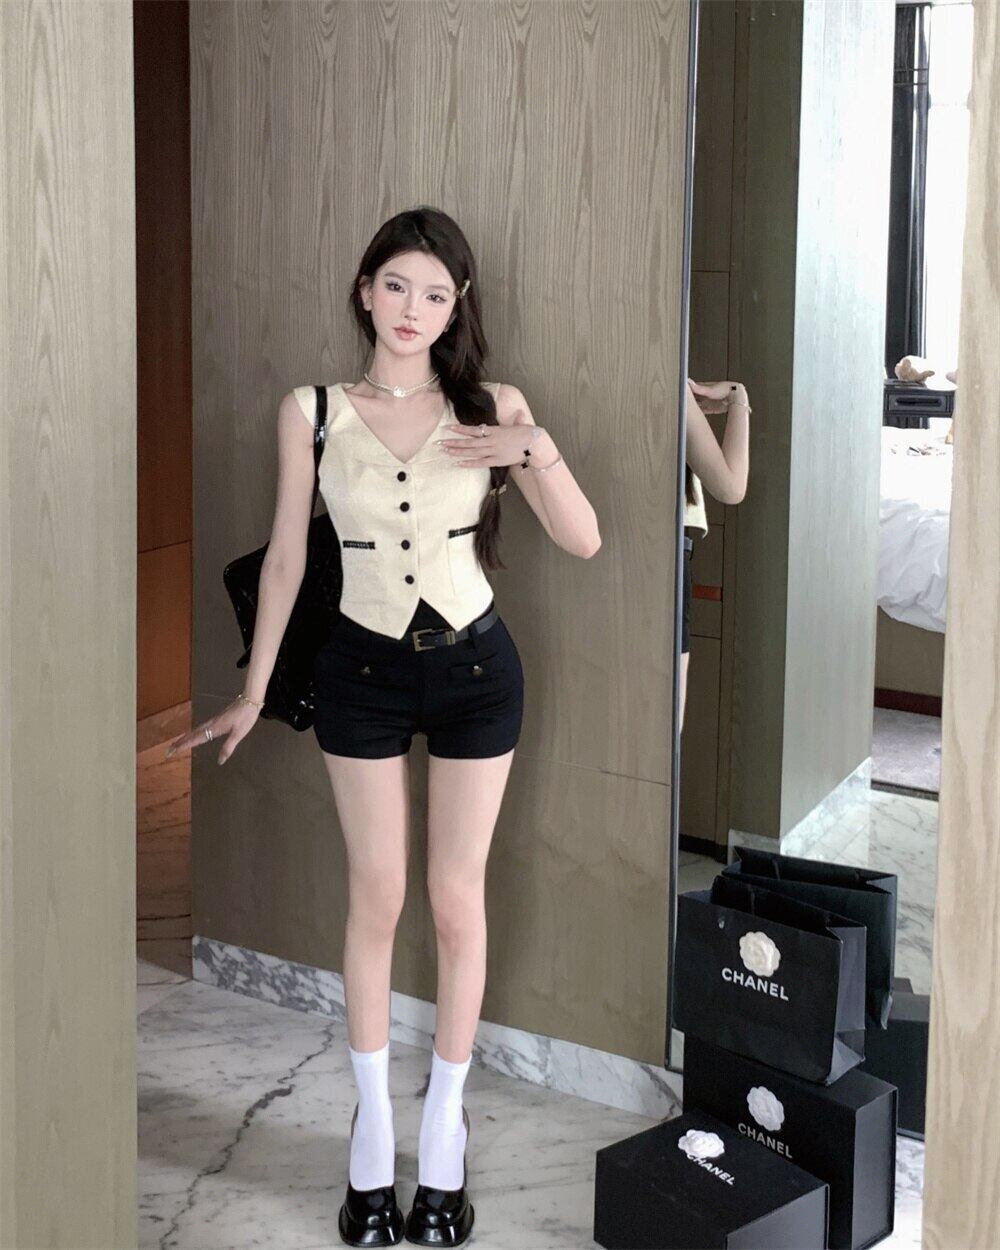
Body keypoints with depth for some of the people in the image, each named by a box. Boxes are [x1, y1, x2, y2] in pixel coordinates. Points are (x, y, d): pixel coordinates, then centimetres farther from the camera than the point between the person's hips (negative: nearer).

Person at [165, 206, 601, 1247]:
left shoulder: (493, 407, -4)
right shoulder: (311, 411, -4)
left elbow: (583, 541, -4)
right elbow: (286, 556, 1)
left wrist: (540, 450, -22)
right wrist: (253, 692, 3)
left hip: (474, 666, 0)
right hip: (363, 671, 0)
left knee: (457, 899, 7)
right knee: (376, 900, 7)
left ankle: (443, 1125, 24)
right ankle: (373, 1129, 23)